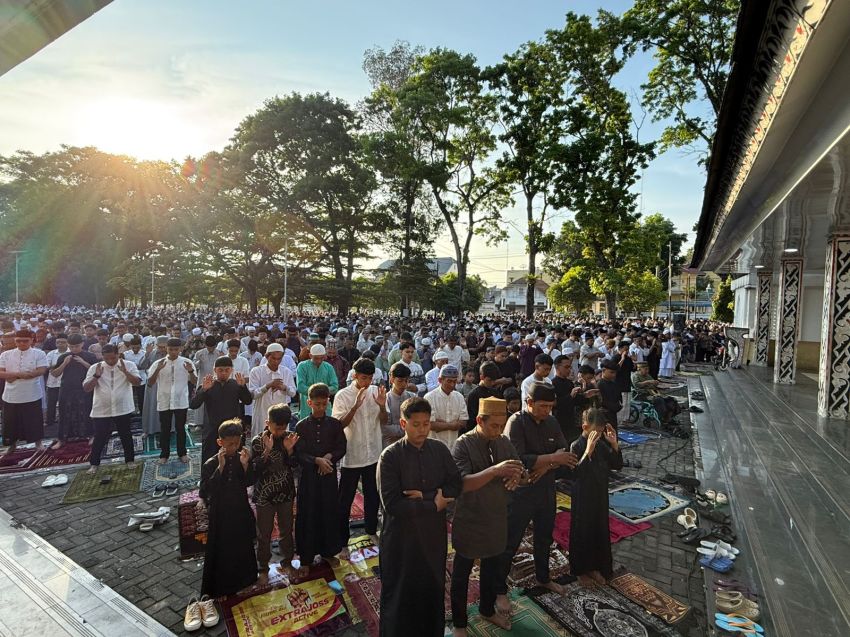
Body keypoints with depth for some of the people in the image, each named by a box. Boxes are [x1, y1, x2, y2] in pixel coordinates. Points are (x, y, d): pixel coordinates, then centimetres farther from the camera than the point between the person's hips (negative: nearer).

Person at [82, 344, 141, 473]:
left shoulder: (129, 365, -5)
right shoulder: (95, 368, -2)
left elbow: (137, 382, -13)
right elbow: (86, 388, -4)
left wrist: (125, 371, -25)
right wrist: (96, 376, -19)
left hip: (123, 409, 0)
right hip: (101, 411, 1)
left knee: (126, 436, 12)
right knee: (99, 437, 6)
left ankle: (129, 460, 26)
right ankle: (94, 463, 23)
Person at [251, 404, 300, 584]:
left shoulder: (289, 437, -6)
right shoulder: (258, 441, -15)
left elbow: (293, 464, -2)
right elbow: (255, 469, -17)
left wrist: (289, 449, -20)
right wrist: (267, 450, -30)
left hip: (286, 492, 3)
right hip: (265, 495, -2)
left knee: (287, 530, 16)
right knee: (264, 534, 11)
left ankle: (287, 562, 36)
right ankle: (263, 568, 30)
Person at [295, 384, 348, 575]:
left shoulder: (335, 424, -1)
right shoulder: (301, 426, -5)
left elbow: (342, 448, 1)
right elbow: (299, 454, -7)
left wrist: (329, 457, -17)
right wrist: (317, 460, -21)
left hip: (329, 474, 2)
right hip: (309, 475, -1)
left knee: (330, 513, 11)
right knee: (308, 516, 6)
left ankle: (328, 551, 31)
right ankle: (306, 557, 21)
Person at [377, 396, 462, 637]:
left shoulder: (440, 450, -5)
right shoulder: (390, 456, -18)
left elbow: (455, 486, -6)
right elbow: (391, 504, -22)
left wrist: (424, 496, -20)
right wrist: (433, 505, -18)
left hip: (434, 534, 4)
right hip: (401, 536, -4)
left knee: (433, 590, 21)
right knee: (400, 594, 15)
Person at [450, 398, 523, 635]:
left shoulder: (505, 443, -4)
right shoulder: (463, 444, -21)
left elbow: (520, 472, 1)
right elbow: (463, 483, -28)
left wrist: (516, 476, -23)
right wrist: (495, 470, -39)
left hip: (498, 519, 5)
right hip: (469, 521, -5)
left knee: (492, 568, 25)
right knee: (461, 573, 14)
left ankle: (488, 609, 49)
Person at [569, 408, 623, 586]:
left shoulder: (601, 444, -2)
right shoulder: (576, 446, -22)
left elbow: (618, 465, 1)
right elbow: (576, 474, -32)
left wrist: (614, 444, -14)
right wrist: (588, 450, -40)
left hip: (601, 496, 6)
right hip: (583, 499, -6)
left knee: (600, 532, 18)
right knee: (582, 533, 10)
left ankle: (594, 567, 38)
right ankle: (580, 570, 29)